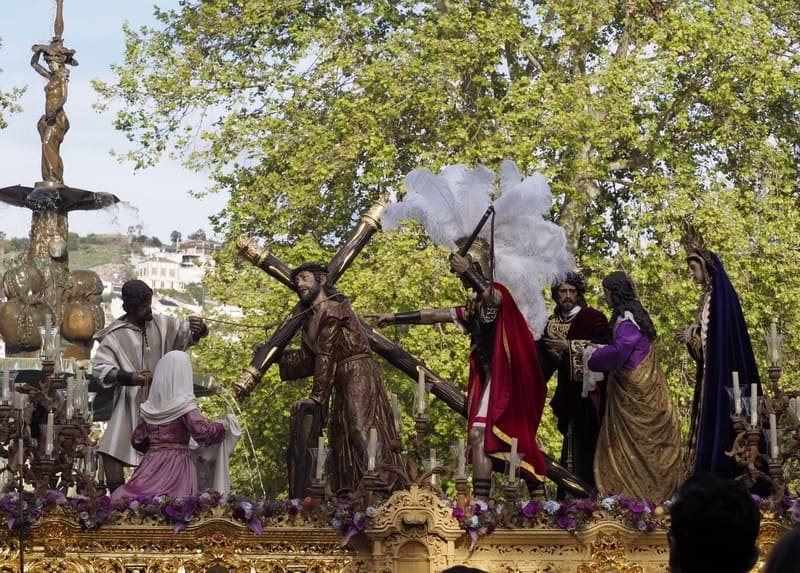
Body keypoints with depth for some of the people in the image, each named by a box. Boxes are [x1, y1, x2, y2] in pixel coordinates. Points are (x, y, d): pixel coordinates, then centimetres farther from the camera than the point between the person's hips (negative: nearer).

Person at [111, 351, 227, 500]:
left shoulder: (149, 408, 14)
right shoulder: (184, 406, -3)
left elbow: (137, 440, 21)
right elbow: (203, 431, -12)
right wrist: (223, 426, 5)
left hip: (151, 463, 4)